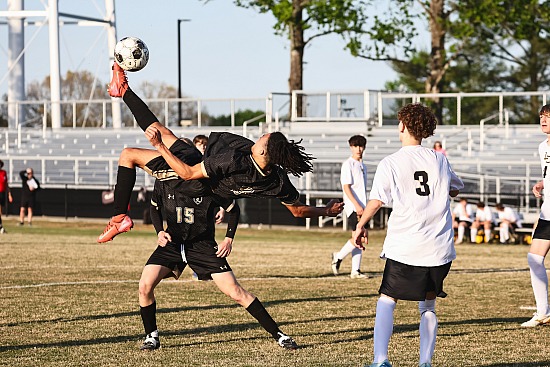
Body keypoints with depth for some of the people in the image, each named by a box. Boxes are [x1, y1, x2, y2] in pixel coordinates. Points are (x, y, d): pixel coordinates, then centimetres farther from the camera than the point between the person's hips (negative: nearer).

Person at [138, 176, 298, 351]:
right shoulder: (163, 183, -8)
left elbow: (233, 209, 2)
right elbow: (155, 207, 14)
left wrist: (229, 239, -6)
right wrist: (160, 232, -2)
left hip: (203, 245, -2)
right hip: (172, 243, 3)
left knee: (235, 291, -10)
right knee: (145, 285, -18)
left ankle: (277, 334, -1)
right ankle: (151, 336, 4)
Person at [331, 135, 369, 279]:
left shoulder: (362, 166, 19)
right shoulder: (348, 164, -6)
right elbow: (346, 187, -13)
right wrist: (357, 205, -20)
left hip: (361, 207, 8)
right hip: (353, 206, -8)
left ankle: (355, 271, 6)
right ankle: (338, 257, -1)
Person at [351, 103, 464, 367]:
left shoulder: (390, 164, -4)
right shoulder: (439, 160, 7)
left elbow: (376, 202, -8)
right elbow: (456, 189, 24)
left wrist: (360, 226, 8)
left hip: (404, 248, -3)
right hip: (440, 247, 3)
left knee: (386, 302, 6)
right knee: (428, 307, 14)